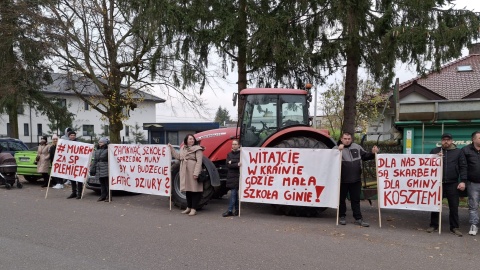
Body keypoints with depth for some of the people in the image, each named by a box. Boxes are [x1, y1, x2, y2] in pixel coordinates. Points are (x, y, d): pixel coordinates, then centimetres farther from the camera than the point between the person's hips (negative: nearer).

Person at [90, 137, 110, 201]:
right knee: (102, 184, 11)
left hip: (106, 170, -7)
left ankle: (108, 196, 2)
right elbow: (94, 160, 20)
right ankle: (103, 196, 16)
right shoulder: (97, 151, 18)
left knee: (107, 183, -3)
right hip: (99, 170, 7)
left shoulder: (107, 150, -6)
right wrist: (92, 169, 17)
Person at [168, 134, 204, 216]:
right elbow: (178, 157, 12)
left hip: (193, 173, -7)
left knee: (194, 190, -2)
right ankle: (188, 207, 25)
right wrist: (171, 148, 12)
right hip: (185, 172, 7)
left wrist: (196, 173, -21)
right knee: (187, 190, 14)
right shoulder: (183, 148, 15)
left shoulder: (197, 149, -7)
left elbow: (199, 162, -13)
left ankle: (194, 209, 4)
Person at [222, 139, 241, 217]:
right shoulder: (229, 154, 12)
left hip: (237, 176, -5)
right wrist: (237, 164, -16)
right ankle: (237, 210, 17)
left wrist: (232, 162, -12)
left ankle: (230, 211, -7)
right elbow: (228, 165, -1)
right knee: (235, 193, 10)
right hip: (231, 176, 5)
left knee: (233, 193, -8)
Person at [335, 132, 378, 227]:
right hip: (342, 180, -3)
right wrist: (338, 150, -32)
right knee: (342, 199, 10)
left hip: (356, 180, 3)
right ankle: (342, 217, 24)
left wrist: (373, 153, 4)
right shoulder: (337, 148, -3)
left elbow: (365, 156, 21)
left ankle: (358, 219, 17)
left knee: (356, 200, 10)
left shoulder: (357, 147, 10)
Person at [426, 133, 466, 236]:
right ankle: (433, 225, 17)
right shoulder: (435, 151, 9)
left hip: (452, 184, -1)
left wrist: (463, 181, -8)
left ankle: (454, 227, 14)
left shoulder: (458, 152, 6)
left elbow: (463, 167, 2)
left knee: (454, 206, 4)